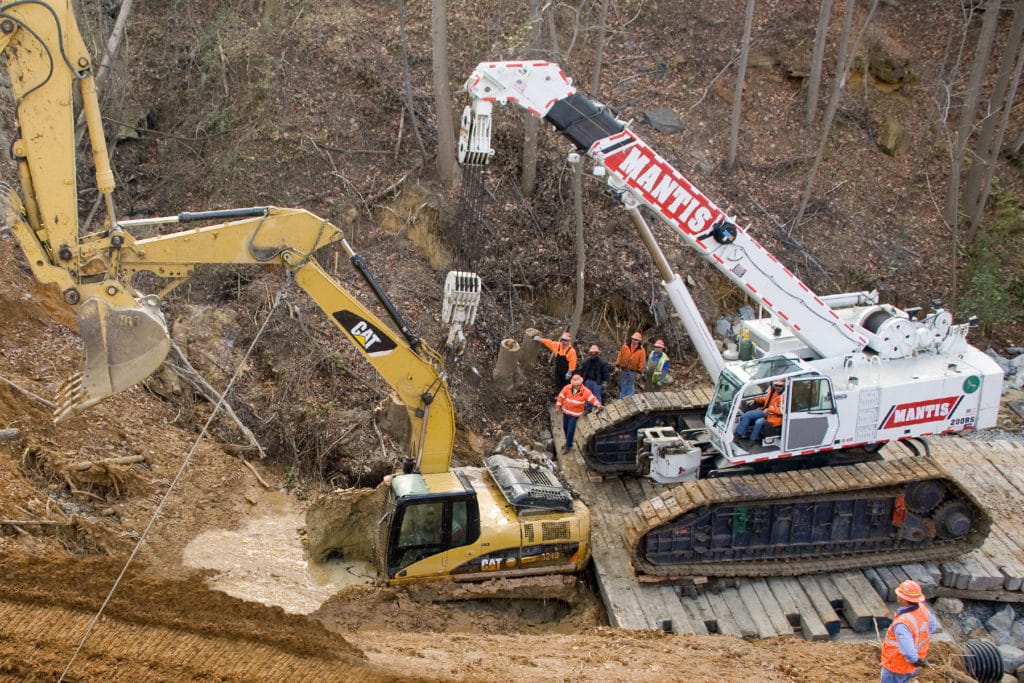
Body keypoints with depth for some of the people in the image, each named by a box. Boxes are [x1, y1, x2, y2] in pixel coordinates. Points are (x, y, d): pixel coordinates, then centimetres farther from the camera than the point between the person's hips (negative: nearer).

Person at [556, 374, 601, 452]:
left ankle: (568, 446, 13)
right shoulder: (567, 388, -13)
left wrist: (597, 404, -40)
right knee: (565, 427, 18)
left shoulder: (585, 391, -18)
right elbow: (561, 397, -2)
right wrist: (558, 407, 5)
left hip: (575, 414, -4)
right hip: (565, 411, 4)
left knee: (571, 429, -3)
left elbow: (592, 398, -21)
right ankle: (568, 441, 42)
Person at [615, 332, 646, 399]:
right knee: (622, 387, 10)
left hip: (633, 372, -2)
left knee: (631, 389, 1)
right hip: (623, 371, 2)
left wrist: (639, 372, -7)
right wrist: (618, 365, 2)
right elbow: (620, 356, 5)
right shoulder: (625, 346, -1)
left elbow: (642, 362, -4)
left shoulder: (641, 351, -6)